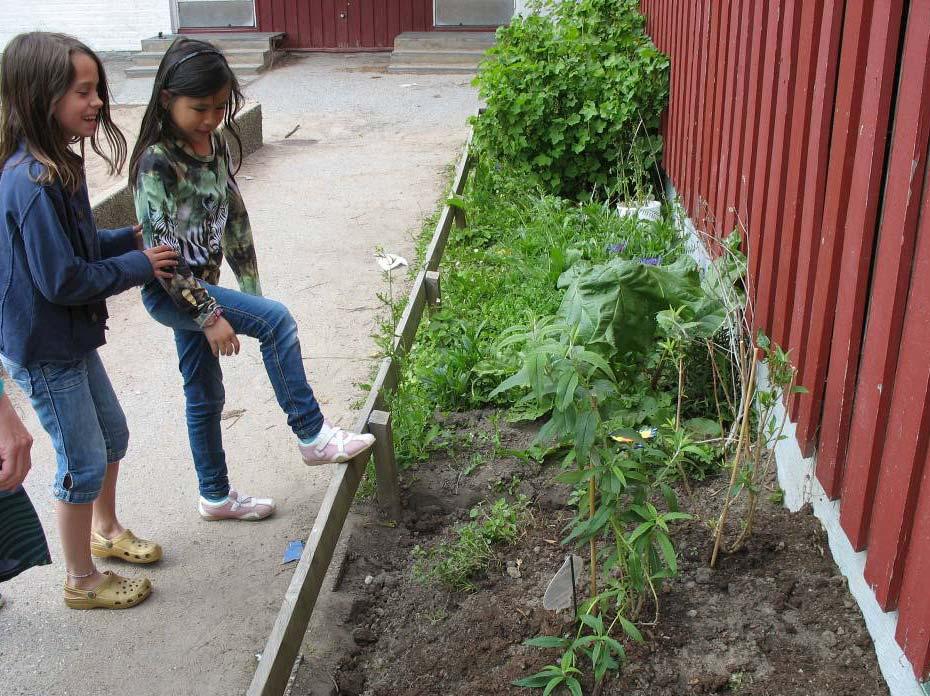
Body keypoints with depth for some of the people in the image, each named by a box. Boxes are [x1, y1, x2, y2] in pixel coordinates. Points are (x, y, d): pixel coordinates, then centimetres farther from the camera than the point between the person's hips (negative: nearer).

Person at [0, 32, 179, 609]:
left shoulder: (58, 168, 2)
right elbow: (63, 281, -27)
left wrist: (131, 238, 0)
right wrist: (139, 267, -16)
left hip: (70, 338, 9)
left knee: (112, 433, 23)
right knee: (84, 461, 4)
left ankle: (106, 530, 47)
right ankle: (82, 581, 24)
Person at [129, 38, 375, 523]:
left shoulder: (214, 142, 3)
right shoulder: (157, 163, -21)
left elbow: (233, 215, 10)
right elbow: (162, 250, -22)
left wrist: (250, 292, 10)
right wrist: (210, 315, -21)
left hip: (200, 287, 8)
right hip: (169, 293, -8)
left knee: (205, 396, 16)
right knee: (277, 320, -21)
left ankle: (216, 496, 31)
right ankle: (312, 436, -10)